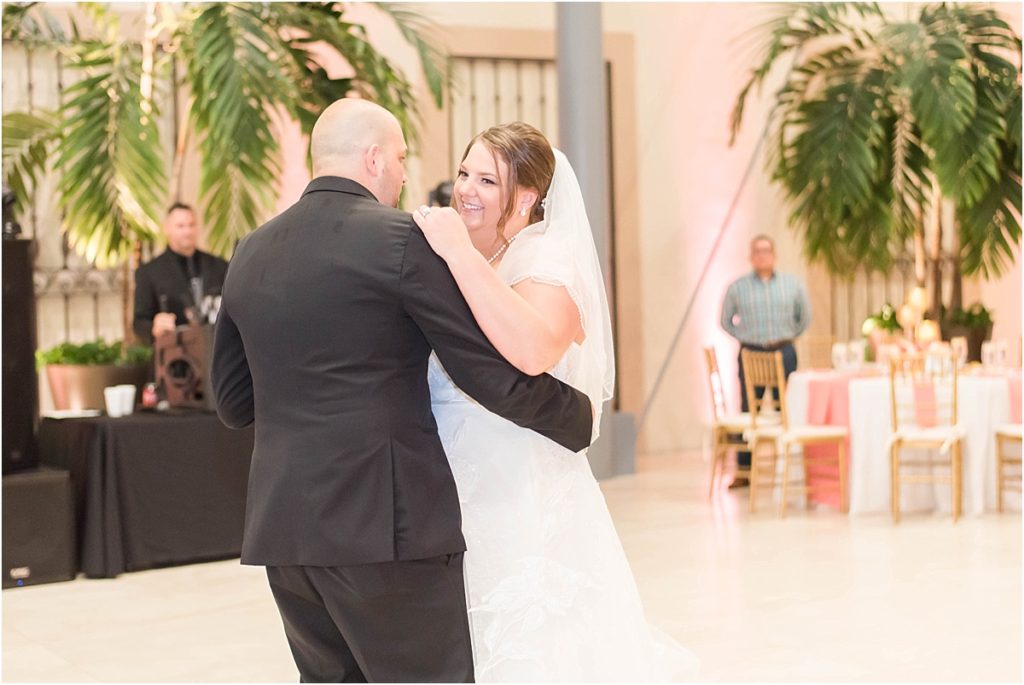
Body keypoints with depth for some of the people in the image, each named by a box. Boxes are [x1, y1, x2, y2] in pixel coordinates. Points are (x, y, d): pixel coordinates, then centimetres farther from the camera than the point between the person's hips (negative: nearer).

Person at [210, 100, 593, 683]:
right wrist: (580, 416, 7)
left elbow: (234, 401, 17)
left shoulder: (251, 253, 10)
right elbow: (495, 373, -8)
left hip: (281, 525, 7)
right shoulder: (401, 241, -9)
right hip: (384, 524, -7)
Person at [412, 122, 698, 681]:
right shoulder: (457, 267, 11)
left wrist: (462, 255, -29)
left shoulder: (548, 263, -11)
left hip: (524, 509, -7)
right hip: (456, 509, 7)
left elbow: (533, 350, -33)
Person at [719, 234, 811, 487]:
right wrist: (746, 336, 5)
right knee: (748, 412, -2)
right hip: (751, 353, -1)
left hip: (784, 353, 1)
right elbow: (726, 321, 13)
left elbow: (805, 317, 17)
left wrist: (788, 336, 9)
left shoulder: (792, 284, 7)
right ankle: (743, 471, 3)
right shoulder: (738, 287, 4)